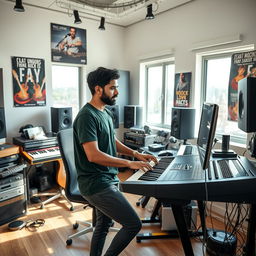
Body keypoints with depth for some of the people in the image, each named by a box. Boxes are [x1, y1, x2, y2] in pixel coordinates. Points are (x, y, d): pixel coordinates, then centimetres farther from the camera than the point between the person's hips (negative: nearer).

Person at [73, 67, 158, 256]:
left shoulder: (105, 113, 11)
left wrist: (135, 153, 6)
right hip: (96, 183, -9)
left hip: (107, 179, 9)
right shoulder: (87, 116, -19)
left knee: (104, 225, 21)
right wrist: (129, 163, -25)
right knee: (134, 224, -7)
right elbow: (93, 155, -27)